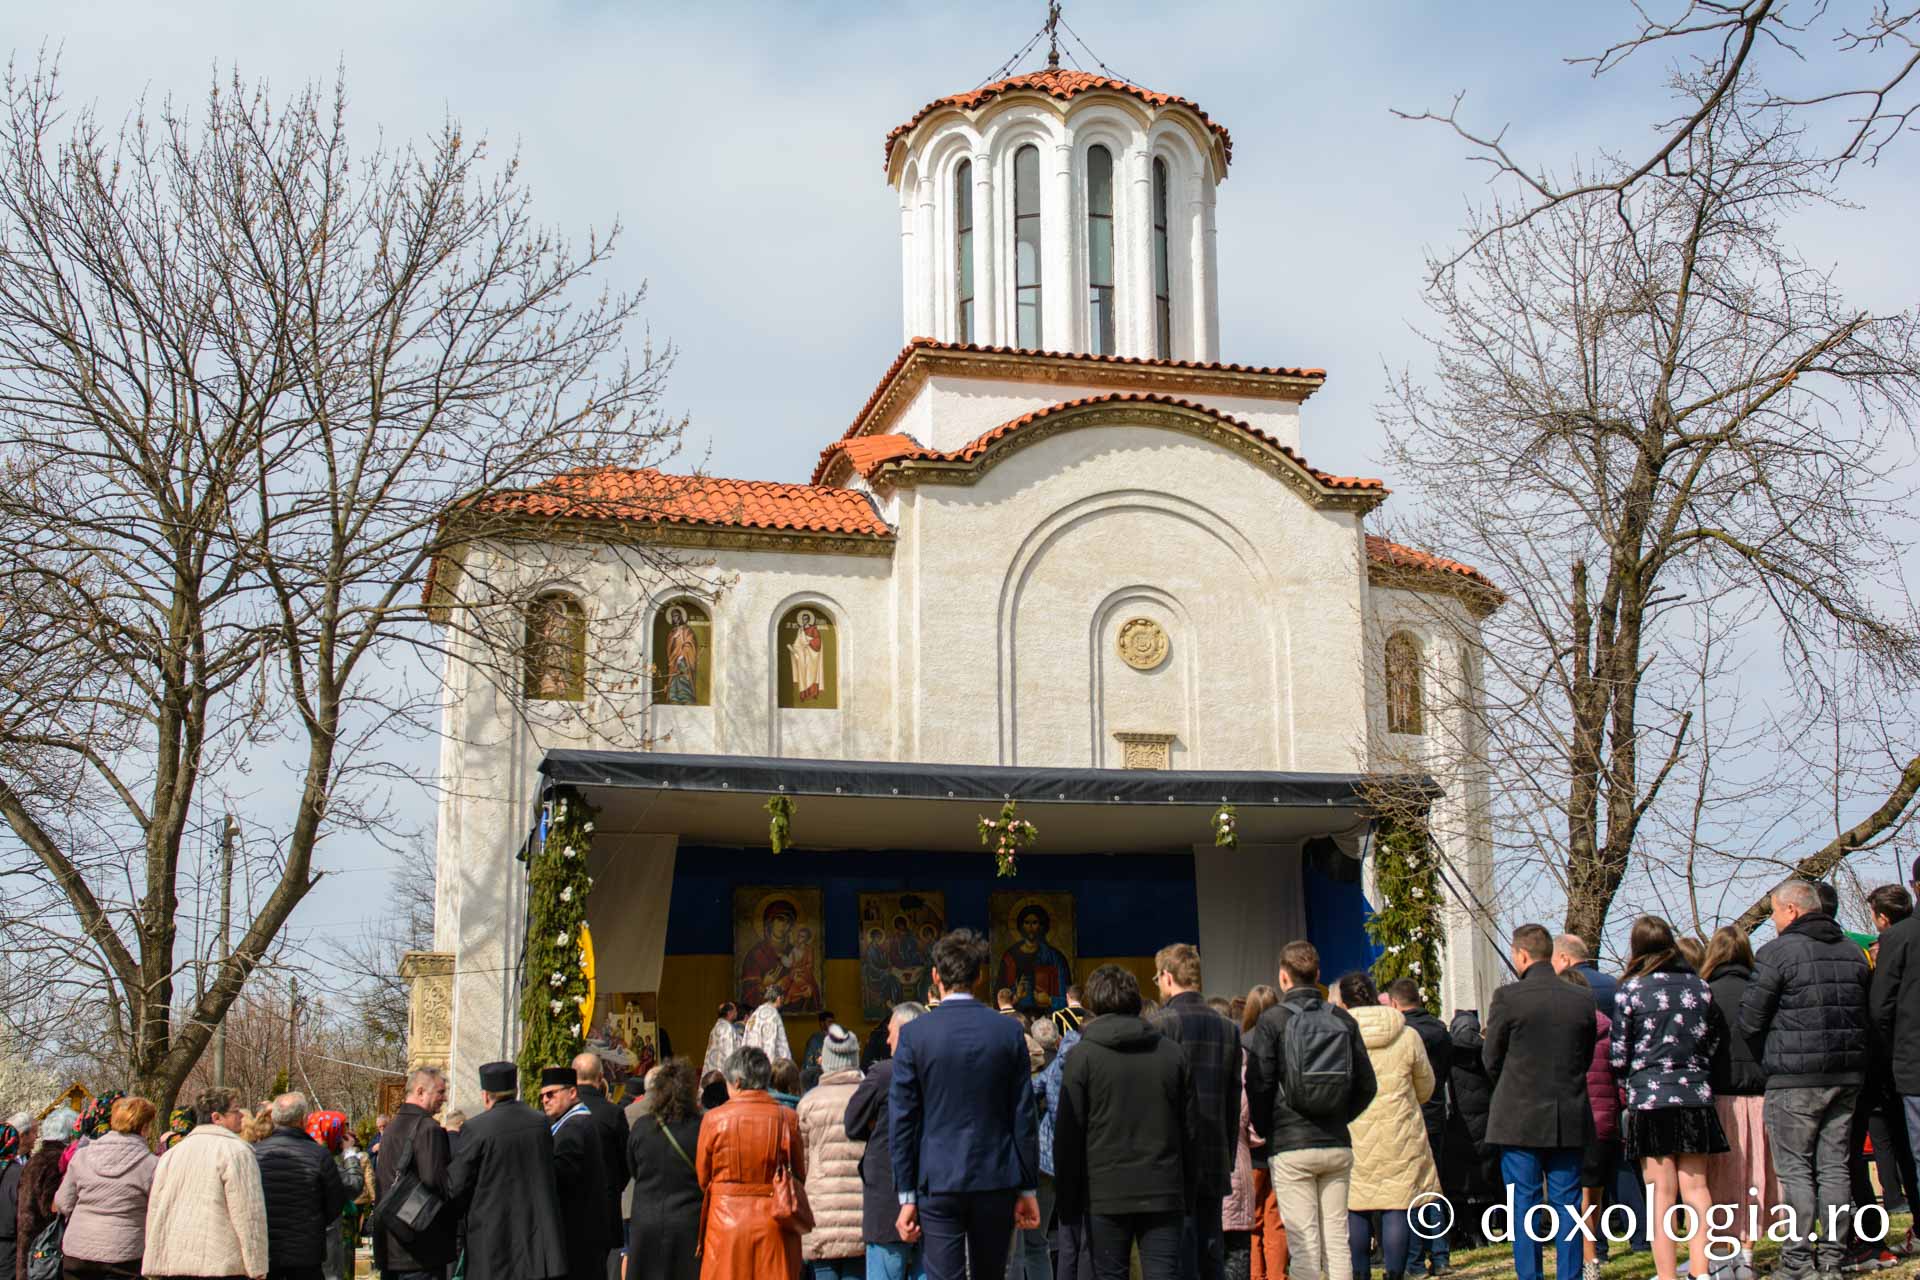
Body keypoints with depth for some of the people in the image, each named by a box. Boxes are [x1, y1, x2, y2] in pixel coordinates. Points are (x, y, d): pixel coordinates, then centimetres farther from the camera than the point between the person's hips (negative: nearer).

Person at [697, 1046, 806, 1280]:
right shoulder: (787, 1118, -2)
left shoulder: (714, 1119, -4)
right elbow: (800, 1177, 5)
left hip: (726, 1224, -1)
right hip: (774, 1225, 1)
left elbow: (702, 1178, 5)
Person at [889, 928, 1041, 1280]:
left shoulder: (914, 1034, -5)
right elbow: (1023, 1116, 1)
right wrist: (1028, 1188, 8)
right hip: (996, 1181, 2)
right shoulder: (1009, 1031, -1)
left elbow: (903, 1119, -4)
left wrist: (907, 1195, 1)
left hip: (938, 1182, -2)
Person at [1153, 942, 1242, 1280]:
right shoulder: (1227, 1028, 8)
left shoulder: (1161, 1025, -10)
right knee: (1212, 1252, 12)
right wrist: (1229, 1157, 16)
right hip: (1215, 1160, 6)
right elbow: (1234, 1101, 11)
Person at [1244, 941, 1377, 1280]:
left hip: (1290, 1147, -4)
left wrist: (1264, 1130, 5)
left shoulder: (1272, 1020, -6)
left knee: (1304, 1246, -3)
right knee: (1337, 1242, 9)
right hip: (1337, 1144, 4)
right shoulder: (1343, 1020, 6)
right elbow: (1367, 1084, 7)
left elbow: (1259, 1084, -9)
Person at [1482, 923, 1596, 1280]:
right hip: (1570, 1120, 4)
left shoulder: (1508, 997, -10)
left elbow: (1491, 1058, -2)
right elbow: (1587, 1058, 10)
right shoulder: (1582, 1000, 2)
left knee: (1523, 1203, 3)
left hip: (1520, 1118, -4)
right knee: (1566, 1201, 9)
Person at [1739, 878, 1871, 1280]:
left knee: (1795, 1169, -2)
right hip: (1847, 1077, 6)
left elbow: (1750, 1018, -8)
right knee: (1834, 1165, 11)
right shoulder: (1852, 952, 11)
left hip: (1794, 1079, -6)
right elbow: (1868, 1012, 15)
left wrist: (1771, 1055, 10)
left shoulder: (1778, 952, -10)